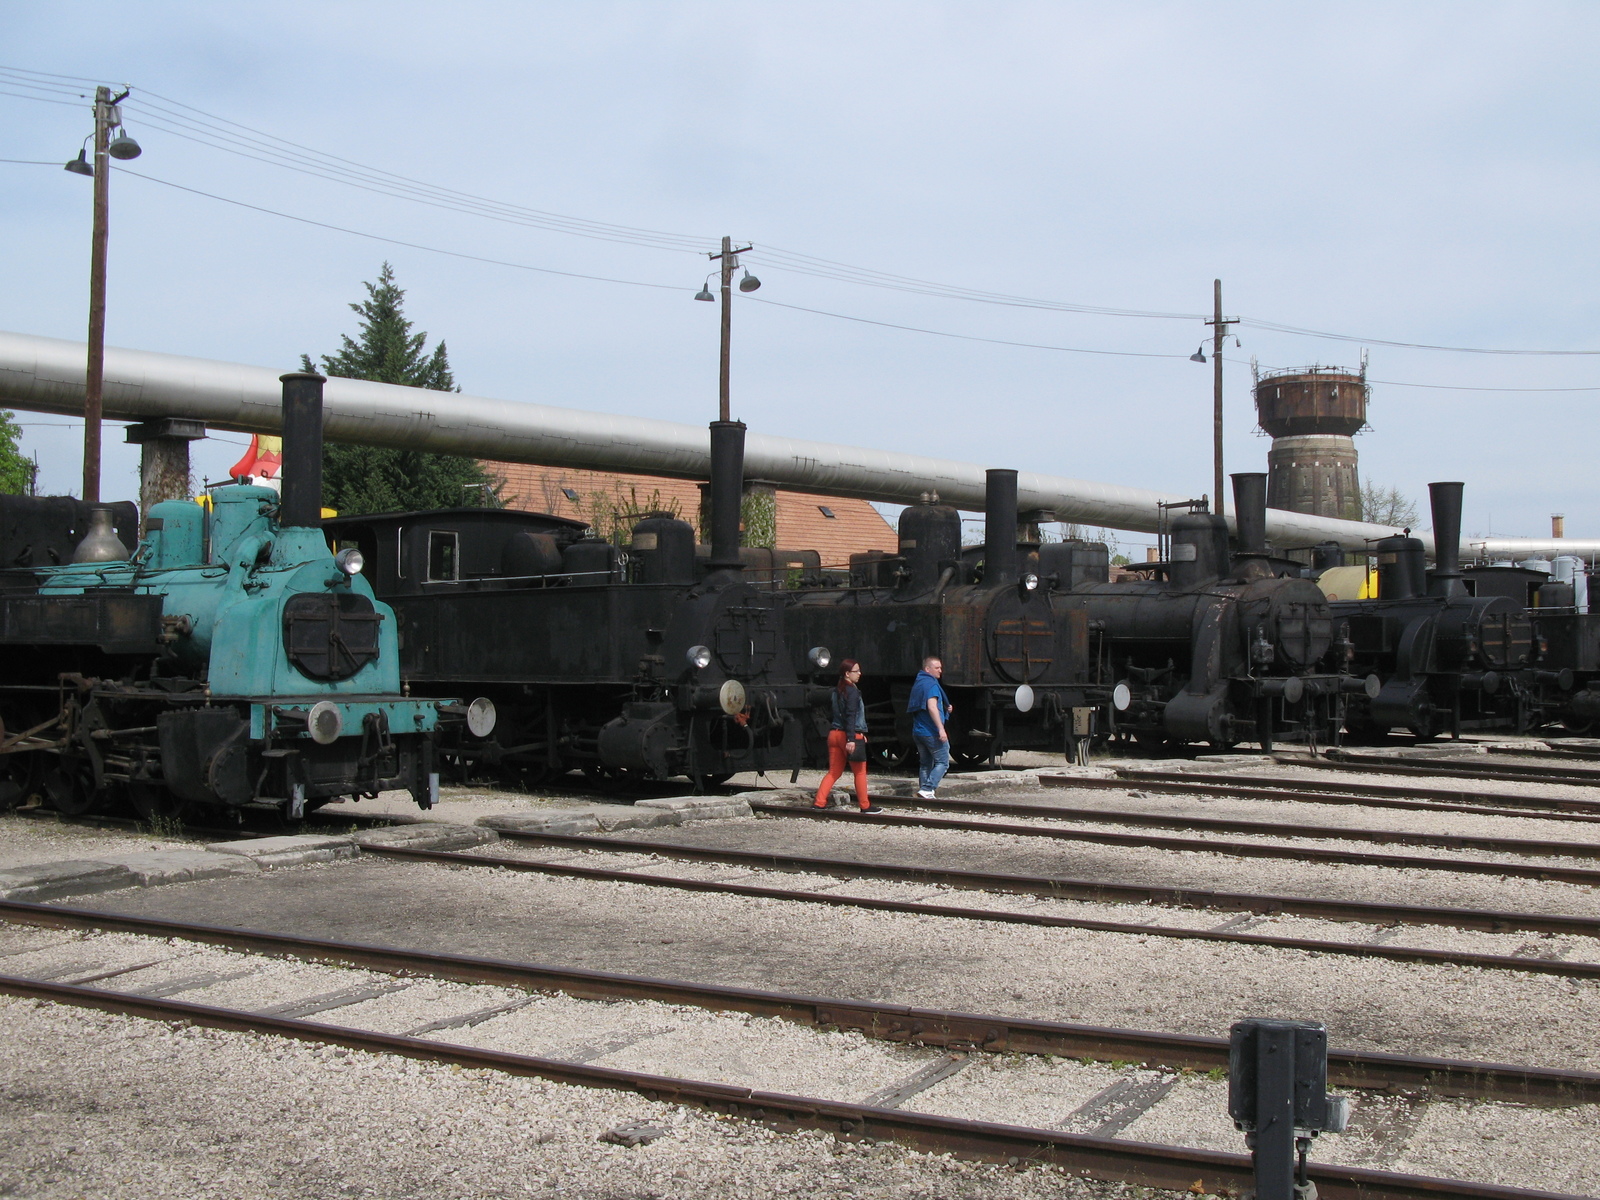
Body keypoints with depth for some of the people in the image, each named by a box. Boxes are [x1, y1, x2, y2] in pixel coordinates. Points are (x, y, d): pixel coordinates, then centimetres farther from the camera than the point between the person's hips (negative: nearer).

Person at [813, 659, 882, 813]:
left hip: (834, 734, 8)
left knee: (834, 772, 10)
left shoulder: (837, 691, 15)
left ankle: (819, 802, 1)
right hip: (850, 734, -8)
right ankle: (865, 806, 11)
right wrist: (851, 739, -23)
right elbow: (850, 716, -19)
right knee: (860, 772, 4)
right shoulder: (852, 691, -11)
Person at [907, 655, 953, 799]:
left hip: (917, 732, 9)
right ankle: (927, 789, -13)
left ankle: (923, 790, 12)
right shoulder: (932, 684, -13)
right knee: (942, 762, -3)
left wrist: (945, 708, 17)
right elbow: (932, 707, -25)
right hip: (931, 732, -9)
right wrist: (941, 729, -28)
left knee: (925, 763, 14)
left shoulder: (918, 683, 17)